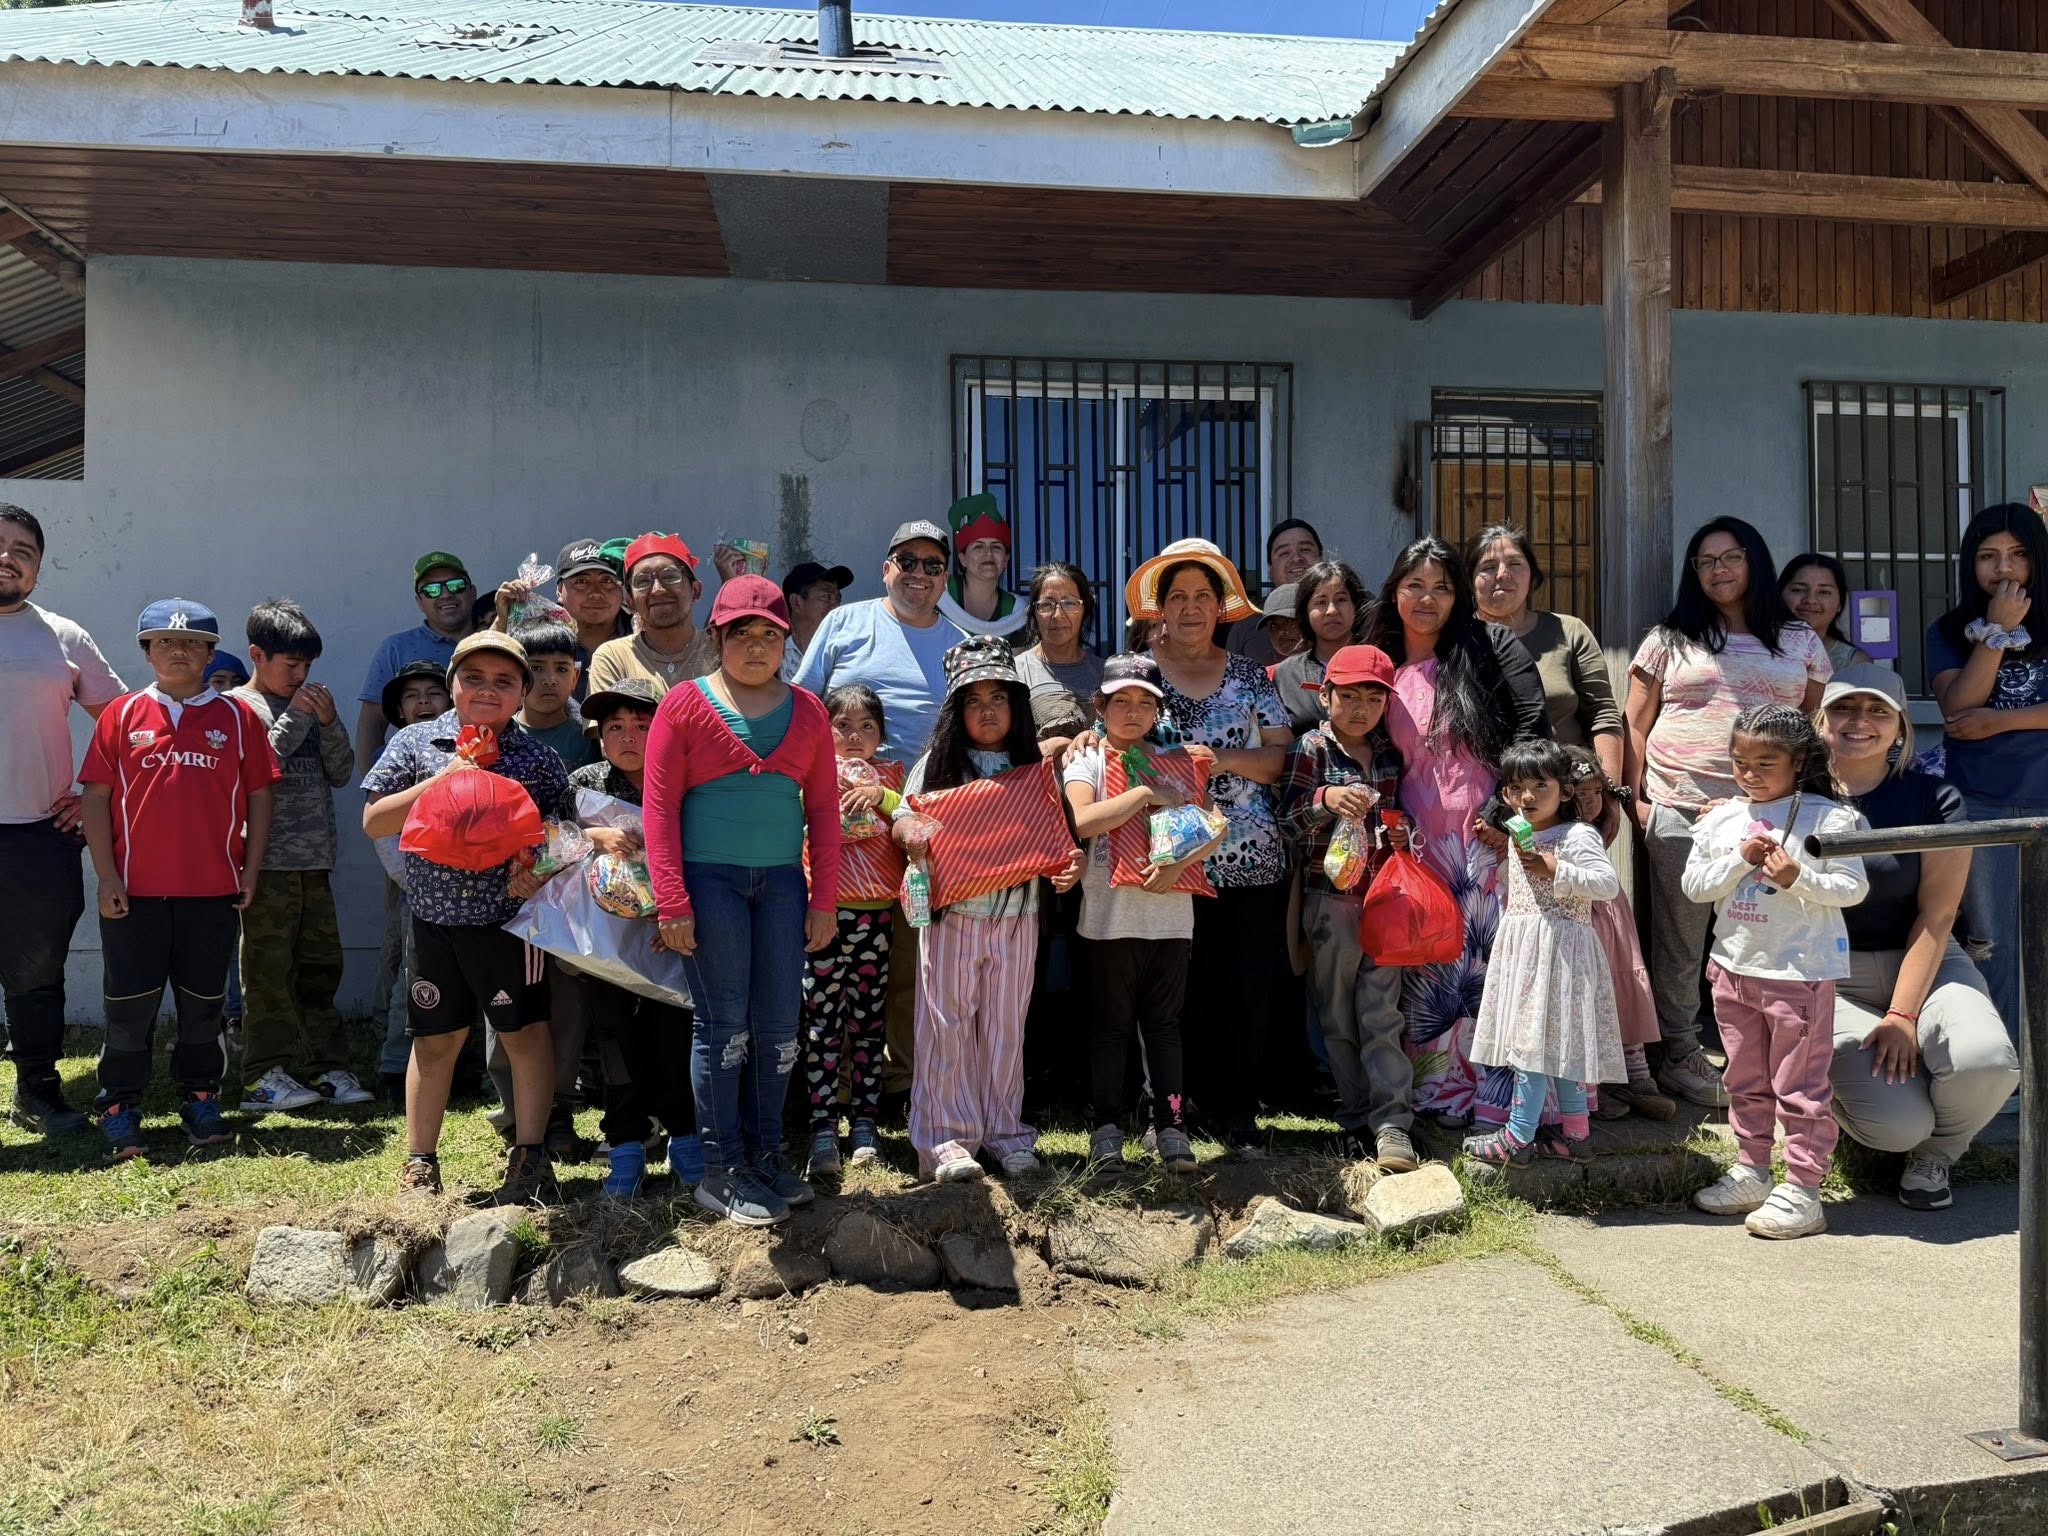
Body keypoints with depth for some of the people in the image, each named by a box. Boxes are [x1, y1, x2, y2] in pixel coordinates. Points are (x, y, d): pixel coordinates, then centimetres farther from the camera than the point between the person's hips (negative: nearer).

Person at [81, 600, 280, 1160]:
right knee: (130, 1003, 5)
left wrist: (250, 872, 1)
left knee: (203, 1001, 10)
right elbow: (96, 795, 1)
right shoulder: (122, 714, 2)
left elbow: (258, 795, 6)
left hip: (213, 889, 1)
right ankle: (119, 1107, 17)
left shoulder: (237, 717, 3)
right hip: (134, 891, -1)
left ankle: (200, 1097, 24)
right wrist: (106, 876, -5)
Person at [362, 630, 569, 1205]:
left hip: (511, 918, -1)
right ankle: (420, 1164, 22)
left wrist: (539, 866, -16)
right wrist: (441, 780, -13)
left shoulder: (538, 758, 0)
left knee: (526, 1033, 3)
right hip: (436, 919, 1)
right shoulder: (417, 742, 2)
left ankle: (529, 1158, 14)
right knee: (435, 1039, 10)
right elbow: (373, 821, -1)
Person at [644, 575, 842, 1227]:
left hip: (782, 880, 4)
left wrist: (824, 899, 4)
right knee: (724, 1023, -1)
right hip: (709, 879, -4)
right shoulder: (685, 704, -1)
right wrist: (672, 903, -9)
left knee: (779, 1023, 6)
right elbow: (660, 806, -4)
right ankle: (722, 1171, 10)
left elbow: (824, 807, 10)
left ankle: (766, 1155, 20)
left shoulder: (806, 711, 10)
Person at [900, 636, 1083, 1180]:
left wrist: (1071, 863, -12)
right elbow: (904, 823, 3)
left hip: (1016, 915, 2)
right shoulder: (937, 764, 3)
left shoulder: (1034, 768, 7)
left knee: (1006, 1027, 10)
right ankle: (948, 1137, 10)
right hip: (953, 915, -2)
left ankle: (1004, 1131, 22)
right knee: (948, 1025, 2)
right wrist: (909, 834, -20)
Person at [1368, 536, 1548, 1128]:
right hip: (1420, 843, 4)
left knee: (1494, 961, -3)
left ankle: (1499, 1097, 6)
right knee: (1429, 968, 6)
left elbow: (1532, 725, -5)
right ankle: (1445, 1095, 18)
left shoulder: (1489, 645, 1)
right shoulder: (1384, 670, 13)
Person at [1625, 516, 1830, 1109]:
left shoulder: (1800, 642, 14)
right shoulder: (1669, 640, 10)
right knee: (1679, 938, 2)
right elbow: (1636, 725, 7)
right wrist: (1635, 797, -3)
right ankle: (1679, 1055, 13)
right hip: (1679, 810, -1)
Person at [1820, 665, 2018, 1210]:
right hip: (1833, 977, -1)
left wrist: (1903, 1014, -14)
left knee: (1985, 1061, -30)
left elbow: (1936, 916, -7)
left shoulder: (1934, 798, -3)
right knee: (1896, 1126, -21)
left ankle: (1934, 1152, 5)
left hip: (1922, 963, 1)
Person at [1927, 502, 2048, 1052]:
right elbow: (1957, 707, -9)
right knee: (1992, 939, 7)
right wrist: (1996, 631, -11)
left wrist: (1999, 722, -12)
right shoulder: (1949, 632, 5)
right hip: (1979, 802, 0)